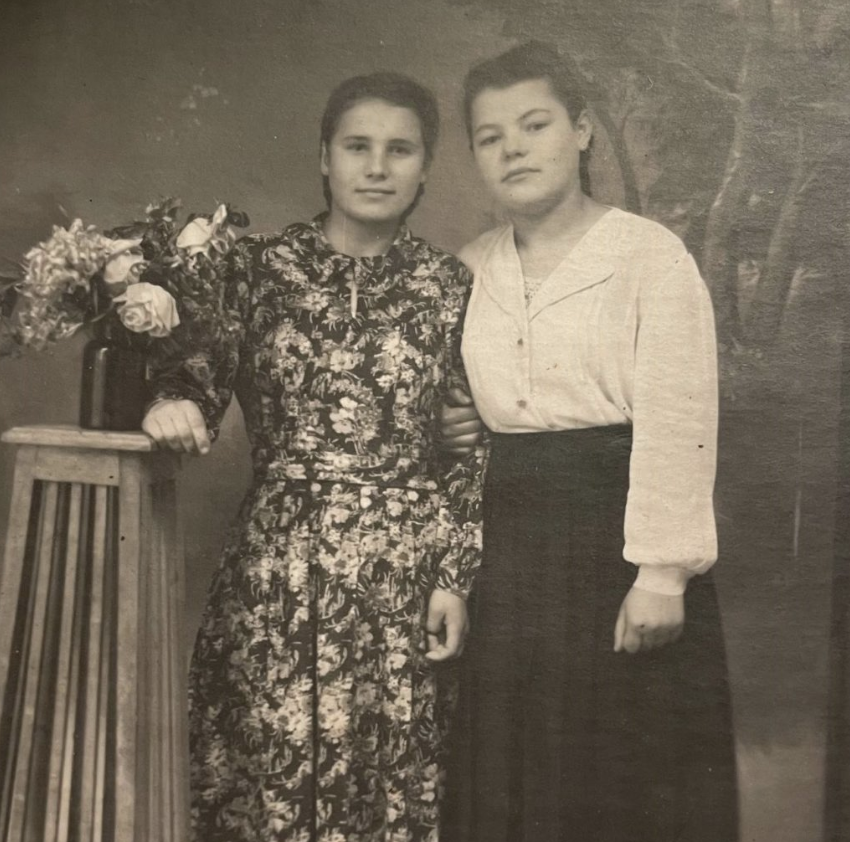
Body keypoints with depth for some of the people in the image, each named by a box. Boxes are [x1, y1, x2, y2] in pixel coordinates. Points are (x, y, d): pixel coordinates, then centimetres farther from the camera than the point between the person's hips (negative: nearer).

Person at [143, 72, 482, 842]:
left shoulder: (451, 287, 4)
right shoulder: (258, 267, 4)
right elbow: (199, 380, 4)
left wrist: (455, 578, -1)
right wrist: (174, 403, -20)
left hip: (407, 571, 0)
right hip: (278, 567, 0)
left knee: (391, 774, 7)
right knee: (269, 766, 5)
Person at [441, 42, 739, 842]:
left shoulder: (649, 255, -6)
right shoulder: (468, 270, 11)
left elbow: (675, 426, -12)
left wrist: (662, 571, -18)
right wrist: (449, 431, 1)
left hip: (614, 537, -5)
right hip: (503, 549, 5)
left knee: (621, 775, 5)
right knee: (509, 778, 13)